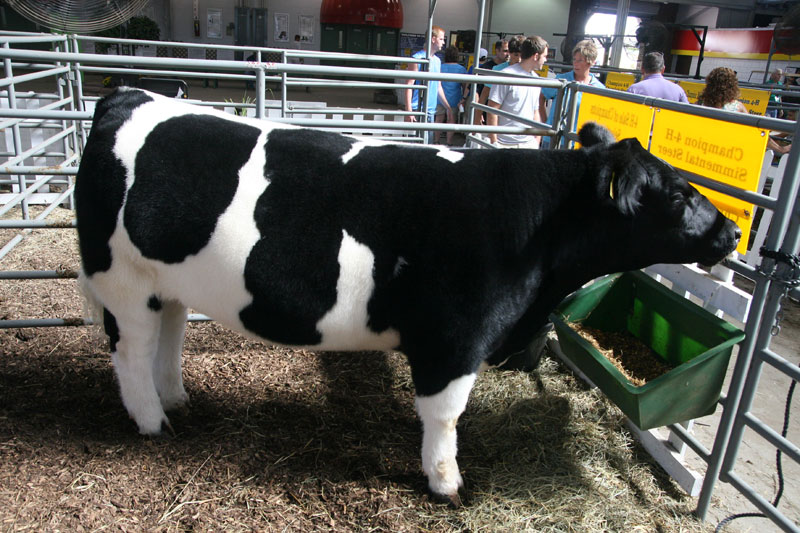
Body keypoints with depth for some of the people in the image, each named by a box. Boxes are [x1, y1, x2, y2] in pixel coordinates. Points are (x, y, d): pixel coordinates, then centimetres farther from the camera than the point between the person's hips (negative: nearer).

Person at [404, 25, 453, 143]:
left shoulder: (437, 61, 15)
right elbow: (409, 85, -11)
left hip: (431, 110, 8)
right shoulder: (417, 58, -7)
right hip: (417, 110, -7)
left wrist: (447, 107, 21)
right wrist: (409, 110, -18)